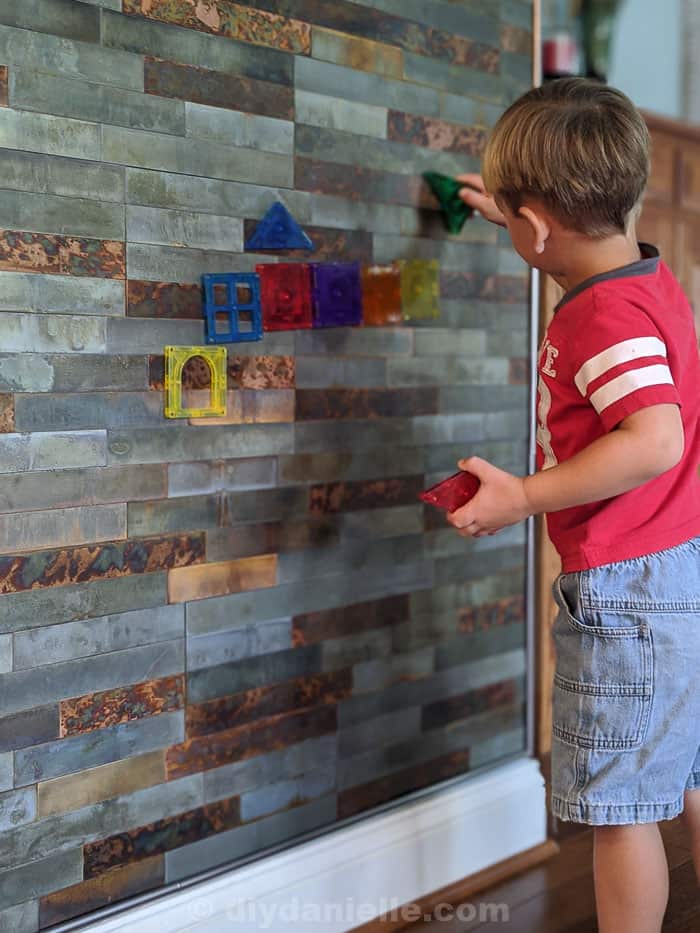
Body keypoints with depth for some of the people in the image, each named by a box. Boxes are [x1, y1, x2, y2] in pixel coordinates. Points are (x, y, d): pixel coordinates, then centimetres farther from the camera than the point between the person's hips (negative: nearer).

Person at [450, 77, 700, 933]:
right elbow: (588, 249, 32)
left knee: (619, 807, 4)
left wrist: (525, 497, -27)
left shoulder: (604, 316, -22)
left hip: (628, 588, -10)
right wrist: (511, 212, 35)